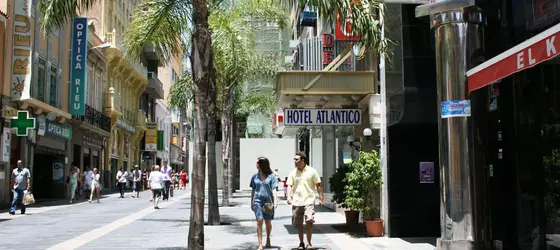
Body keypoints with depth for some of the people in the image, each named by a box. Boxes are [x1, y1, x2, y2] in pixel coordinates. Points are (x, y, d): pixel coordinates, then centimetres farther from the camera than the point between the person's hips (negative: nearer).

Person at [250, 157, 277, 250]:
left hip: (268, 202, -1)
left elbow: (273, 189, -5)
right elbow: (253, 190, 14)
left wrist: (275, 201, -14)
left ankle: (268, 239, 38)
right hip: (258, 201, 1)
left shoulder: (271, 176, -2)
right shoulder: (255, 176, 6)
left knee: (268, 222, 11)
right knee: (259, 220, -13)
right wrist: (251, 203, 16)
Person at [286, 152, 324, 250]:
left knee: (309, 221, -17)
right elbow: (289, 185, 2)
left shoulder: (311, 171, 1)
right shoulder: (293, 173, 7)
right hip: (296, 202, 3)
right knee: (298, 224, 7)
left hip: (309, 201, -3)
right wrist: (289, 197, -14)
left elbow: (318, 185, 4)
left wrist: (321, 198, 0)